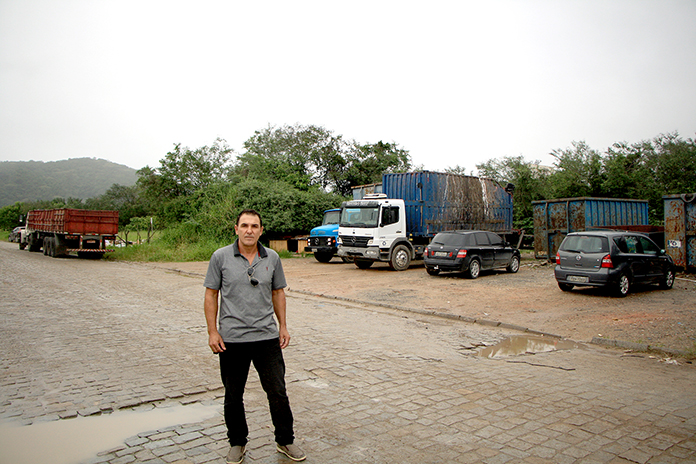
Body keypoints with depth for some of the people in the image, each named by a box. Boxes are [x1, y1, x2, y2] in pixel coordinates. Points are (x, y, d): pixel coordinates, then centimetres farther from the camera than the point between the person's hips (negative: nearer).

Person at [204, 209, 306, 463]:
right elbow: (211, 295, 0)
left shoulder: (272, 258, 3)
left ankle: (285, 440, 26)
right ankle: (237, 443, 33)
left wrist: (283, 326, 9)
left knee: (278, 392, 6)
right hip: (231, 339, -1)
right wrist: (212, 331, -5)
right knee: (233, 395, 12)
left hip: (267, 337, 1)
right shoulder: (221, 257, -3)